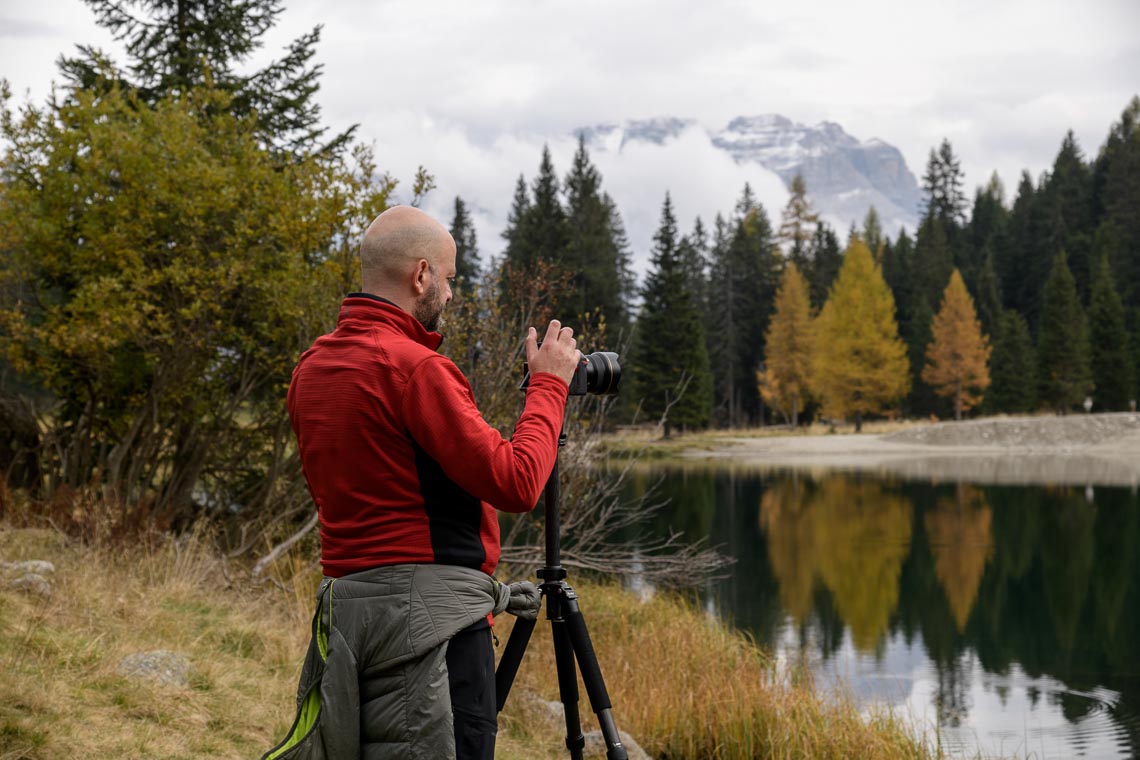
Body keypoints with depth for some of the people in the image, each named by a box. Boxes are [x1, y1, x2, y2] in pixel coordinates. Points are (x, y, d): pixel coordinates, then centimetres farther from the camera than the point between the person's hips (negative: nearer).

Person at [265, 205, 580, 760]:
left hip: (344, 605, 9)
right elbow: (515, 483, -16)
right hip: (432, 608, -9)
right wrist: (549, 384, -2)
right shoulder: (414, 366, -14)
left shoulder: (311, 367, 12)